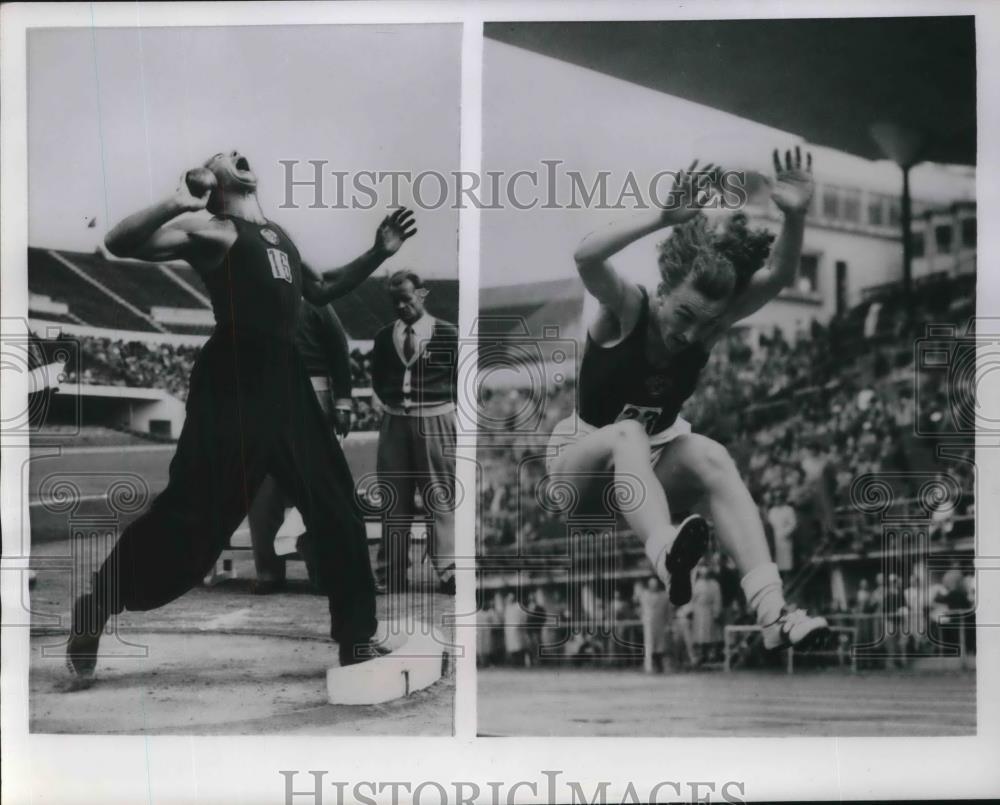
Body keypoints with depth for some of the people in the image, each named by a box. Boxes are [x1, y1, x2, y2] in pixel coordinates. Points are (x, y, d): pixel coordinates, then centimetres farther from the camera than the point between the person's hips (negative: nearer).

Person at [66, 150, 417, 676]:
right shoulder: (212, 230, -2)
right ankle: (91, 614, 12)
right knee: (189, 513, -6)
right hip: (233, 381, -7)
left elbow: (321, 291, 34)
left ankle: (357, 639, 18)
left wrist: (379, 254, 25)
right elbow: (120, 244, -12)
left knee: (337, 507, 8)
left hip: (285, 379, 8)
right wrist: (173, 205, -30)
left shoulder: (279, 234, 22)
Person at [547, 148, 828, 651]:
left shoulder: (709, 322, -10)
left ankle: (772, 611, -45)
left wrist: (795, 217, -40)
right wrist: (665, 218, -52)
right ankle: (666, 550, -67)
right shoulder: (627, 308, -20)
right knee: (626, 435, -37)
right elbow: (586, 258, -43)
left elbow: (780, 277, -22)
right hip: (580, 461, -3)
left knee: (710, 457, -30)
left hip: (650, 467, 3)